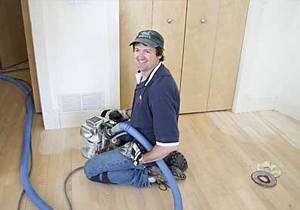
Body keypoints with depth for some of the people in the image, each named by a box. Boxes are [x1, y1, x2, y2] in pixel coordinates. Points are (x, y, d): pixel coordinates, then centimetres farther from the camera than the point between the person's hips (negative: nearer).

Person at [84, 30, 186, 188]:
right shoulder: (145, 74, -3)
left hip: (148, 150, -9)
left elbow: (170, 144, -33)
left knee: (91, 170, -3)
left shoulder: (160, 88, -34)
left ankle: (148, 175, -1)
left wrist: (141, 159, -20)